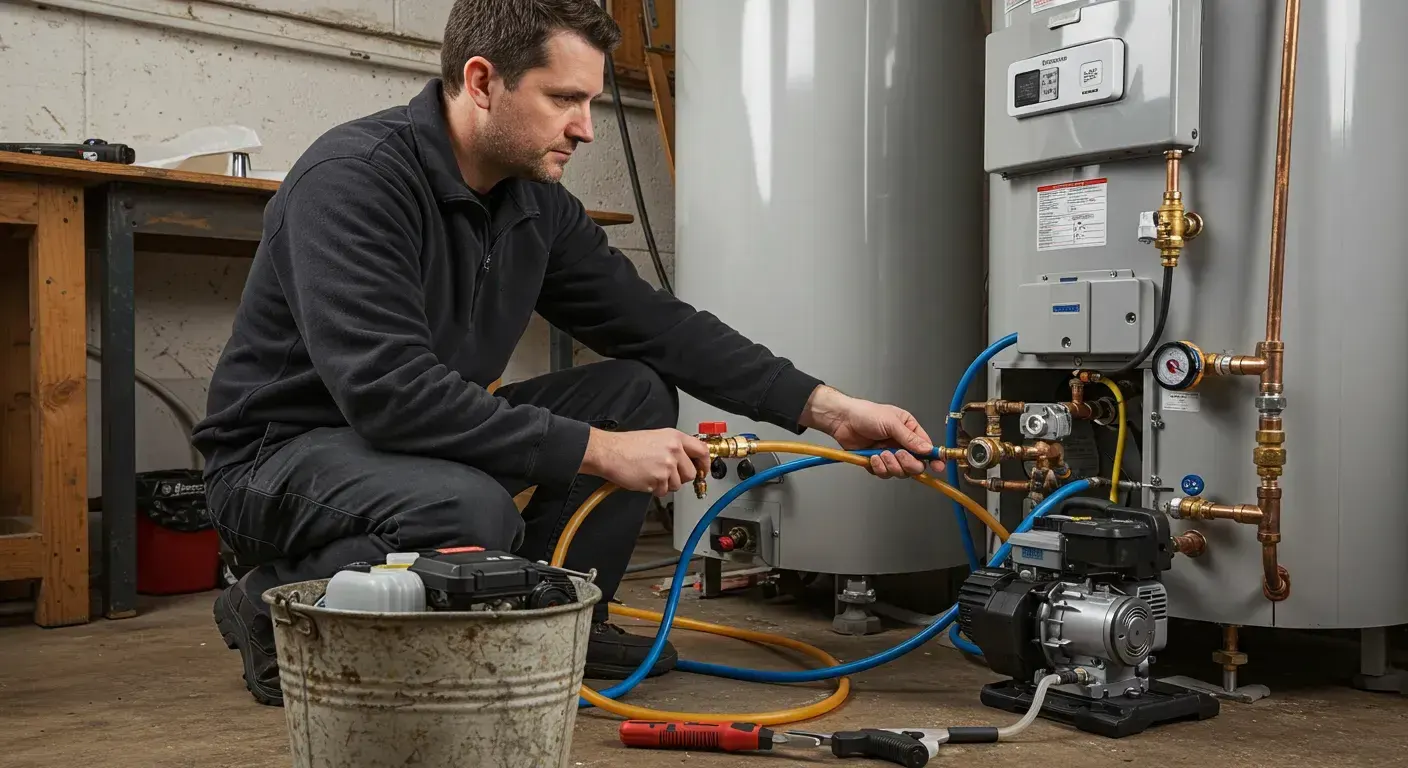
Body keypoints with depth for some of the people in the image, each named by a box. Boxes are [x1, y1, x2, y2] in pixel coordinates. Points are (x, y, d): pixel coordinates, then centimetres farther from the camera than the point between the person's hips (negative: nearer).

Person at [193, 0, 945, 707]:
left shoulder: (536, 202, -1)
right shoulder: (354, 178, -25)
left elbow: (657, 325, 2)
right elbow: (390, 391, -35)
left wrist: (825, 406, -6)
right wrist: (598, 450, -32)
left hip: (437, 443, 8)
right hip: (282, 454, -7)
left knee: (637, 392, -2)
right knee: (471, 511, -37)